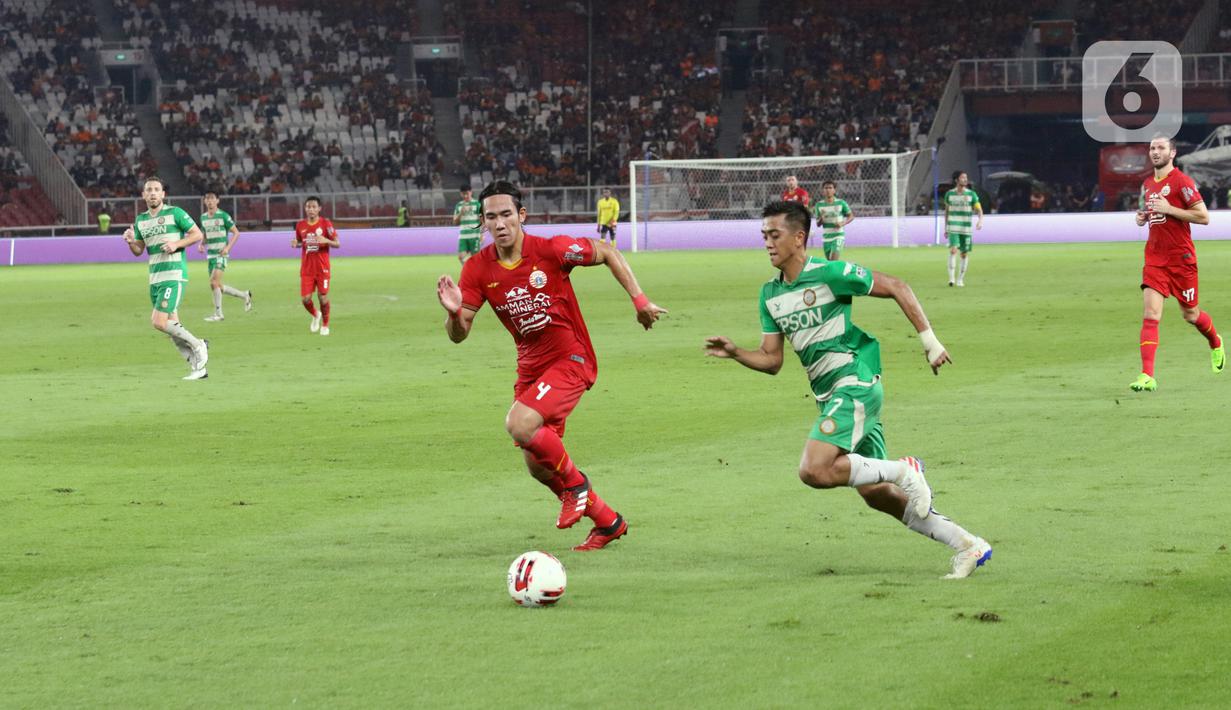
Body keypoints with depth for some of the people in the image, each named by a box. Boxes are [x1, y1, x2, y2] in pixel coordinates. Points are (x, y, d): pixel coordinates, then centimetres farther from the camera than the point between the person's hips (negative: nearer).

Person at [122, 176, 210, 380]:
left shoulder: (174, 213, -5)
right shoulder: (141, 220, 14)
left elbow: (197, 234, -3)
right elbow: (138, 250, 18)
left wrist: (176, 244, -16)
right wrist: (130, 241, -3)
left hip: (174, 276, -7)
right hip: (155, 278, 7)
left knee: (159, 322, -17)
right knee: (172, 326, 5)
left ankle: (198, 346, 1)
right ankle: (198, 368, 11)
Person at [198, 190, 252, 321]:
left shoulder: (223, 216, -6)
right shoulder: (203, 217, 12)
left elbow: (236, 232, -3)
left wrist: (228, 247, -15)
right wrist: (201, 245, 2)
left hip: (221, 255, -7)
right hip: (210, 255, 7)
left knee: (214, 282, -19)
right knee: (217, 286, 8)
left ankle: (218, 314, -10)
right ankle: (245, 295, 27)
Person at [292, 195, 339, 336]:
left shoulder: (326, 223, -7)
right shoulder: (300, 225, 2)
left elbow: (337, 244, -6)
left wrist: (326, 240, -26)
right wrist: (295, 244, -6)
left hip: (322, 267, -2)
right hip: (306, 268, 2)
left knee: (323, 296, -2)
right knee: (306, 298, -5)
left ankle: (325, 324, 21)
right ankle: (315, 315, 27)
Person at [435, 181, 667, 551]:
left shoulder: (551, 250, -18)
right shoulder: (478, 269, -7)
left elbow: (607, 253, -2)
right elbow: (458, 334, -6)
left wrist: (639, 300, -5)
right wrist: (453, 312, -29)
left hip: (571, 359, -6)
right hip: (530, 367, 6)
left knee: (519, 424, -28)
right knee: (538, 466, 8)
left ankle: (575, 484, -1)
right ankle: (608, 522, 28)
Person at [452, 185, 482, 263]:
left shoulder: (477, 204, -1)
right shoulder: (459, 205, 11)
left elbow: (482, 220, -1)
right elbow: (455, 222, 12)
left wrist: (482, 235, -6)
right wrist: (461, 213, -5)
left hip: (475, 236, -4)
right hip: (463, 236, 4)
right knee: (461, 257, -7)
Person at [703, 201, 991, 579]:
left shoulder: (829, 274, -12)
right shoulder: (771, 294, 11)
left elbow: (896, 288, -6)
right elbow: (771, 360, 13)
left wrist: (929, 340, -8)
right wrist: (734, 353, -5)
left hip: (855, 385, -8)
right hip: (828, 394, 8)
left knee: (814, 470, -25)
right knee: (875, 495, 6)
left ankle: (902, 472, -7)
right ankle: (967, 545, 13)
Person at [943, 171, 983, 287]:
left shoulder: (971, 194, 1)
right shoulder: (949, 194, 4)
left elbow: (979, 210, 1)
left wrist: (980, 221, -20)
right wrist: (946, 227, 16)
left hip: (966, 229, 1)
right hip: (953, 228, -1)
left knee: (965, 254, 4)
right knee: (953, 250, -18)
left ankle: (961, 279, 16)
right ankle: (951, 278, -18)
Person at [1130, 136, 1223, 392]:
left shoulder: (1182, 181, -9)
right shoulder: (1147, 185, 12)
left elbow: (1204, 217, -14)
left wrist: (1169, 209, -20)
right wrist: (1142, 218, 5)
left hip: (1181, 258, -5)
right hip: (1154, 258, 5)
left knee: (1190, 314, 11)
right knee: (1151, 315, -11)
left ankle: (1216, 343, 45)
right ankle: (1147, 377, -19)